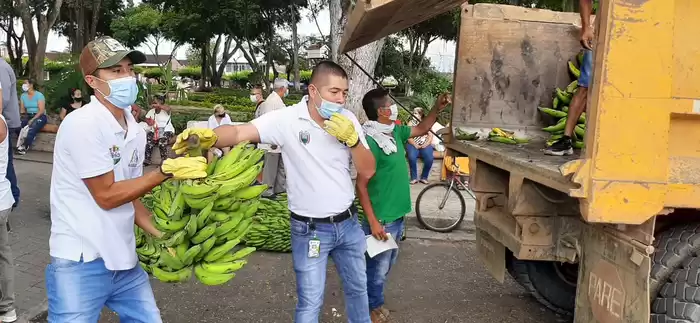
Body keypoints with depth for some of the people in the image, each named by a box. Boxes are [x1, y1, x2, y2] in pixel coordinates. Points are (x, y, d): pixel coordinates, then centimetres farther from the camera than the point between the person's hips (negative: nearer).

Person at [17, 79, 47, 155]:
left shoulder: (39, 95, -8)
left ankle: (25, 146, -22)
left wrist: (32, 120, -21)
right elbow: (22, 110, 7)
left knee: (32, 127, -34)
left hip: (40, 116, -5)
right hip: (28, 116, 5)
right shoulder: (23, 96, 8)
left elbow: (41, 110, -14)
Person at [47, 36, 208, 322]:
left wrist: (164, 236, 0)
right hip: (81, 264, -7)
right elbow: (107, 196, -16)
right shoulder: (82, 124, -17)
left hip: (124, 261, 7)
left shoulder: (135, 132, 7)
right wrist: (167, 170, -17)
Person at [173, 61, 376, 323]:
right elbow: (241, 132, -27)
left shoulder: (348, 120, -5)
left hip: (348, 223, 4)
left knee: (357, 288, 24)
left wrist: (352, 139, -21)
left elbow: (368, 171, -5)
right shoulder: (288, 119, -17)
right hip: (310, 229, -4)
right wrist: (209, 136, -47)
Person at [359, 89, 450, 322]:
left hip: (397, 215, 9)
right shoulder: (370, 142, -22)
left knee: (387, 264, 22)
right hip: (382, 218, -9)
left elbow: (422, 129, 22)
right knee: (378, 267, 7)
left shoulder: (395, 132, 3)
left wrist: (437, 109, 6)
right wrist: (373, 222, -23)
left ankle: (375, 301, 40)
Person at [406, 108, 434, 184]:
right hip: (413, 144, -1)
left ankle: (424, 177, -10)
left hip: (425, 145, 1)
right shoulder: (411, 122, 11)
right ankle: (414, 178, -19)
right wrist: (415, 145, -16)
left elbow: (430, 136, 5)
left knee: (429, 158, -28)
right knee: (412, 157, -33)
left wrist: (426, 144, -13)